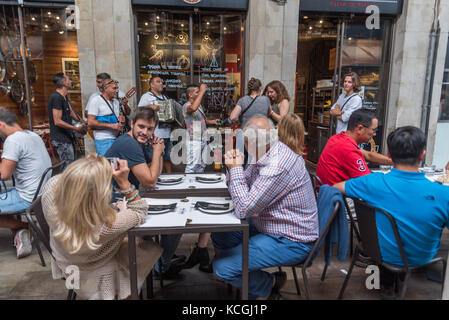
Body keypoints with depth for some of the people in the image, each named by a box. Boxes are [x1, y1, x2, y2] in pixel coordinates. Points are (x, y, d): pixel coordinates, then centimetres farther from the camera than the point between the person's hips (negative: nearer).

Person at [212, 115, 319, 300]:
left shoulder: (276, 167, -31)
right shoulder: (269, 153, 0)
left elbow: (243, 209, -26)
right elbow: (244, 185, 11)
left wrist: (236, 168, -20)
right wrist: (233, 167, -8)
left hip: (290, 241, -10)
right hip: (269, 226, 10)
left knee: (222, 267, -16)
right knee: (219, 235, 11)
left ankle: (269, 286, 9)